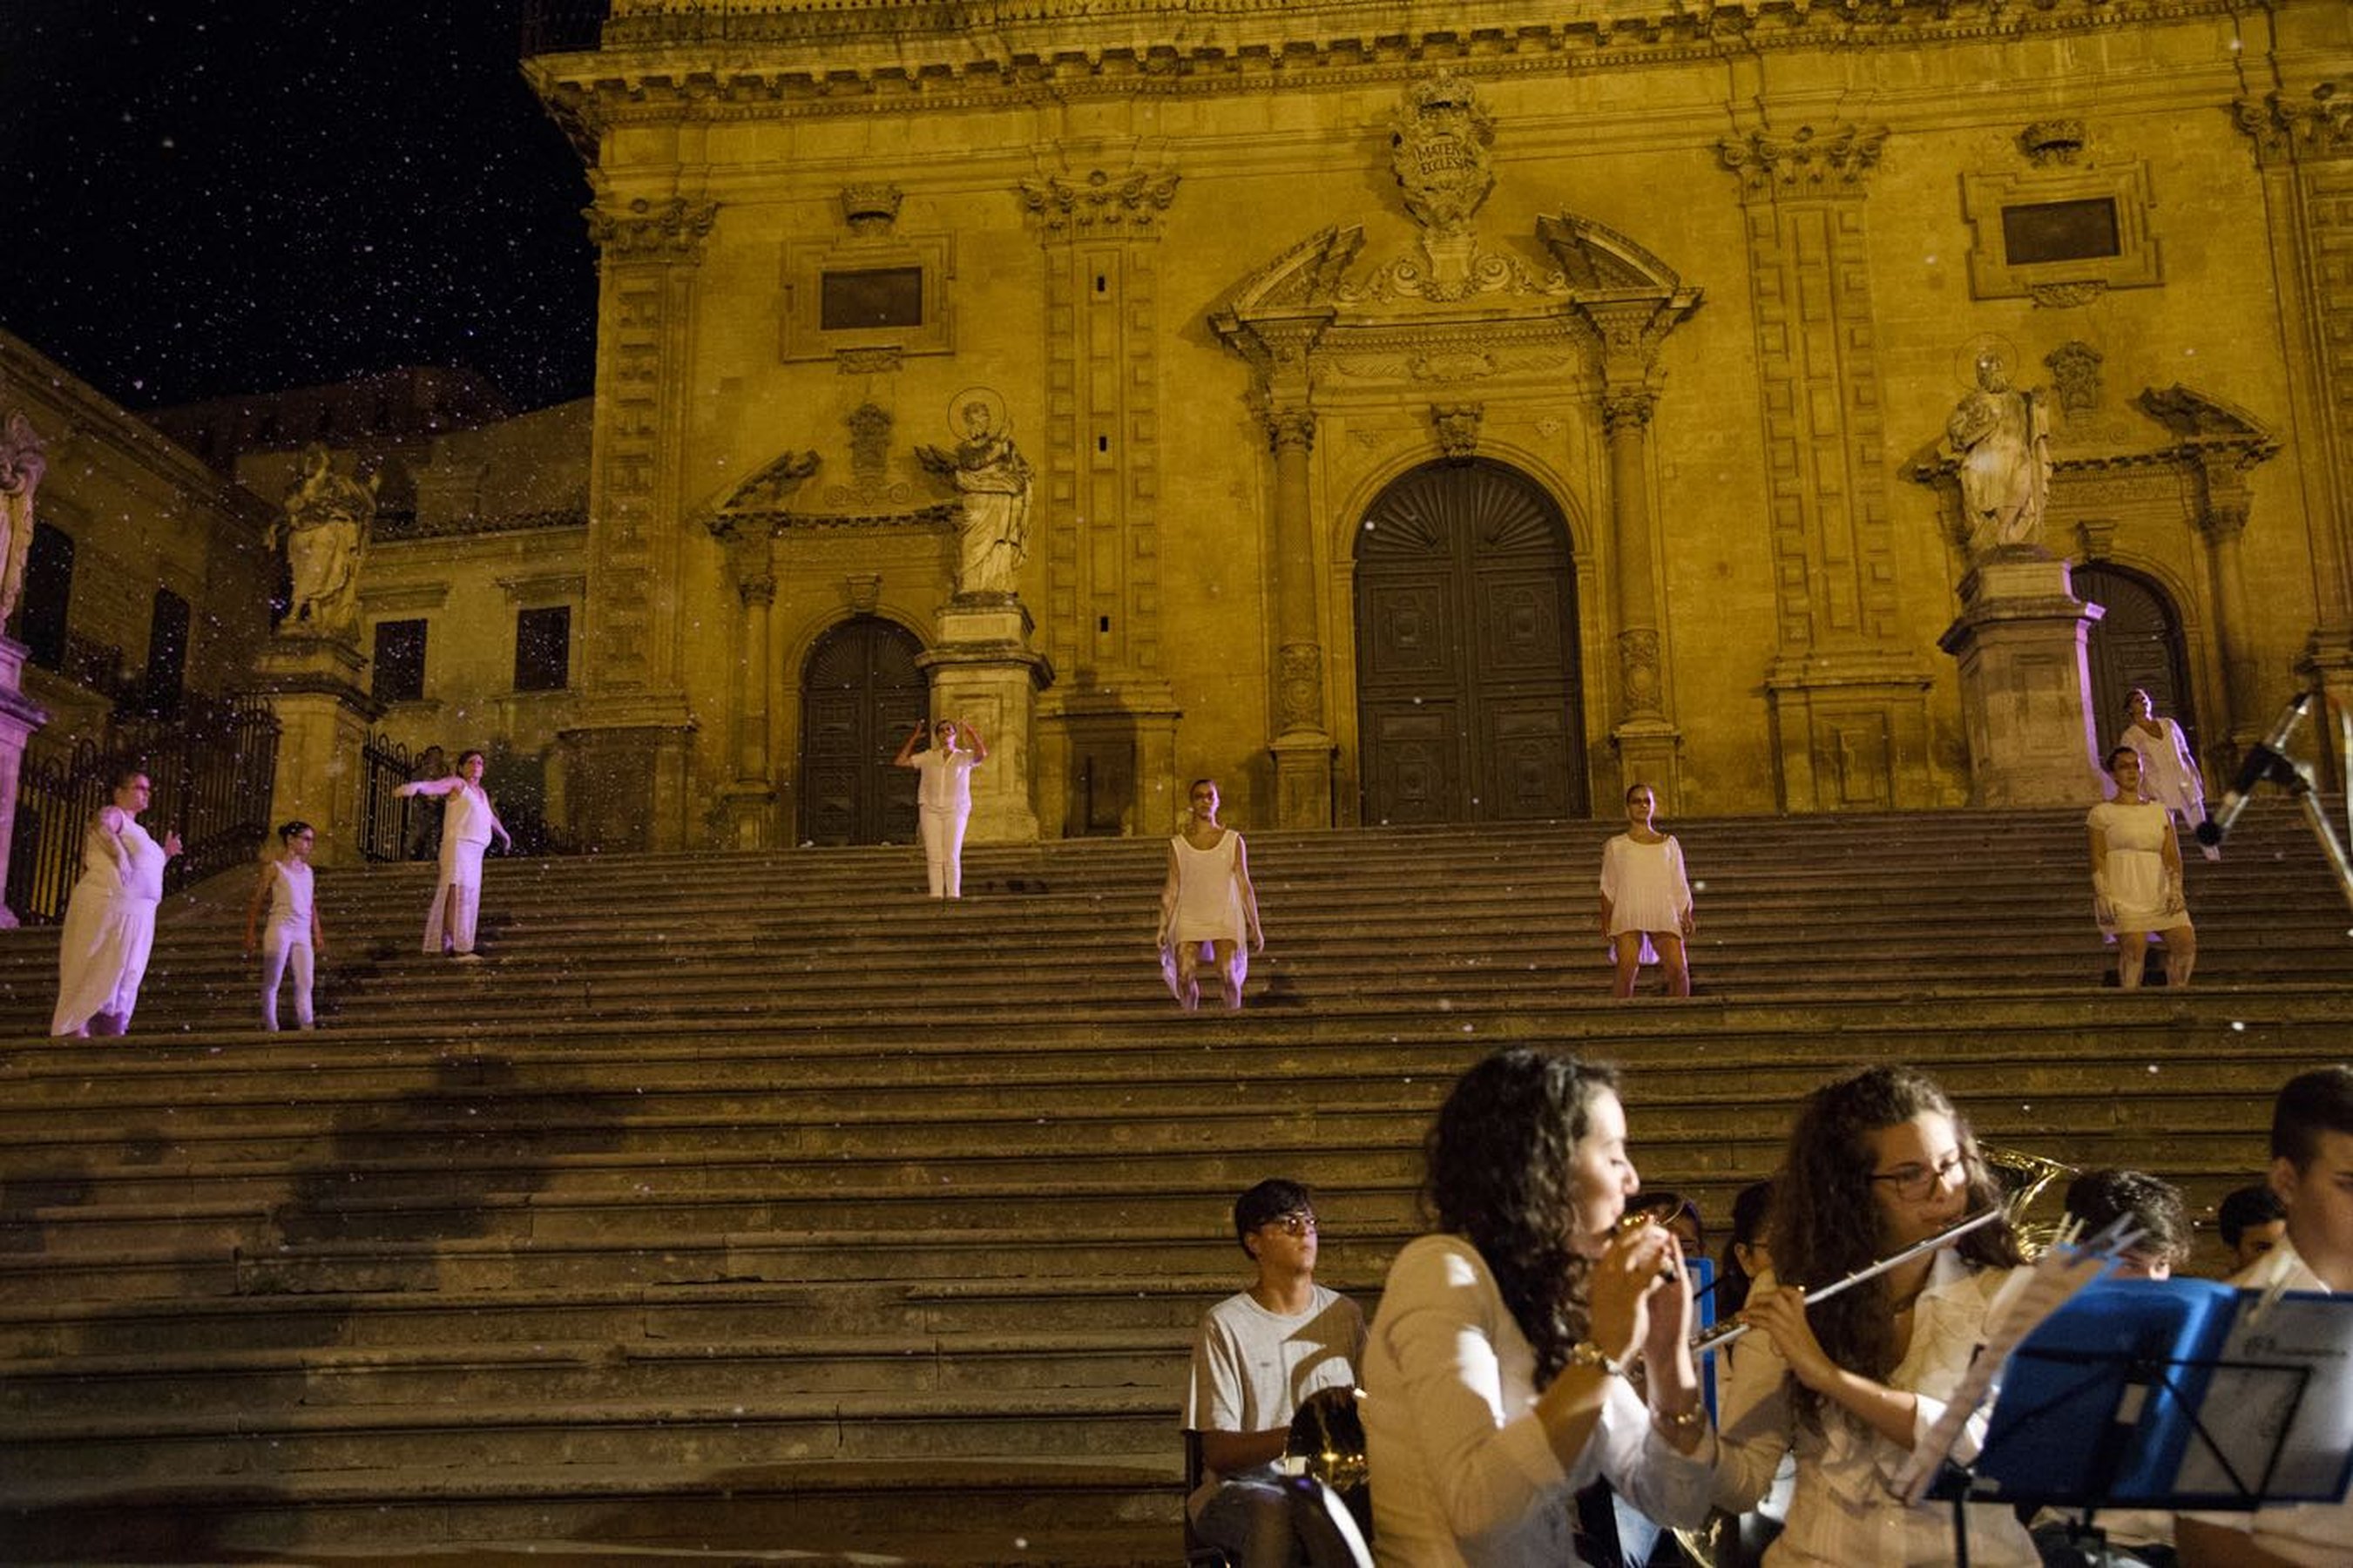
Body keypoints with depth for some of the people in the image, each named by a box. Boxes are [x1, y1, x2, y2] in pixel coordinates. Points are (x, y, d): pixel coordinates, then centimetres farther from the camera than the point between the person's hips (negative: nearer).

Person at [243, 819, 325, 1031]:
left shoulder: (307, 870, 16)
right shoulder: (275, 867, 0)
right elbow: (257, 900, -1)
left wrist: (317, 934, 15)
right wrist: (250, 934, -5)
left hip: (303, 933, 5)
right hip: (280, 929, -5)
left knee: (305, 984, -3)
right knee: (272, 982, 0)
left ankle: (305, 1026, -6)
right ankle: (271, 1027, 3)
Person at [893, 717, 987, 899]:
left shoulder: (964, 757, 8)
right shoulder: (928, 757, 13)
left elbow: (982, 754, -13)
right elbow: (899, 761, 8)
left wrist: (972, 733, -7)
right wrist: (913, 739, 6)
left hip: (955, 810, -2)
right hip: (930, 809, 2)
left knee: (952, 857, -8)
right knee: (934, 857, -4)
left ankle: (953, 896, -6)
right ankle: (936, 896, -3)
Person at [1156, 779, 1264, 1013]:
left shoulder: (1233, 841, 7)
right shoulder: (1178, 844, 9)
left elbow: (1244, 886, 8)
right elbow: (1172, 889, 10)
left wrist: (1255, 927, 6)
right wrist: (1163, 927, 2)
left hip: (1225, 917, -1)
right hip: (1188, 919, 1)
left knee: (1228, 972, -24)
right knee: (1185, 975, -18)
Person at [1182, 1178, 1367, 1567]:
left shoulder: (1345, 1314, 10)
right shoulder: (1225, 1325, -5)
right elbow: (1217, 1453, -10)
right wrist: (1296, 1436, -28)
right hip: (1245, 1487, -4)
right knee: (1278, 1517, -38)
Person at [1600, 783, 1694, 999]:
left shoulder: (1669, 843, 19)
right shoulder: (1616, 845, 14)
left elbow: (1679, 885, 17)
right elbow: (1608, 887, 10)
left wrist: (1686, 916, 5)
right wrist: (1605, 920, 0)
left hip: (1664, 913, 2)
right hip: (1628, 915, -1)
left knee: (1679, 969, -16)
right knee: (1627, 969, -21)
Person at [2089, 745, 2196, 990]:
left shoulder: (2159, 811, 18)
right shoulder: (2102, 813, 6)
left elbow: (2172, 855, 12)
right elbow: (2098, 858, -1)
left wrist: (2176, 889, -4)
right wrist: (2103, 896, -13)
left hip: (2159, 892, 4)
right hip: (2122, 894, -4)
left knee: (2186, 941, -17)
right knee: (2134, 945, -26)